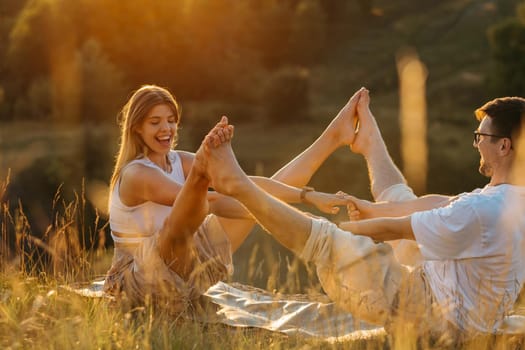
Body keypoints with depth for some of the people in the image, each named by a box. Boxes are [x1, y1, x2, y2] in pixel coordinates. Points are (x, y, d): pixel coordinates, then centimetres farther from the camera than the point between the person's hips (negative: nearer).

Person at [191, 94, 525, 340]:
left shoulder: (484, 210, -29)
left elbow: (390, 230, -18)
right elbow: (442, 204, 10)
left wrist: (339, 230, -3)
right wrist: (372, 207, 16)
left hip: (439, 316, -8)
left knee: (325, 239, -13)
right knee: (403, 203, 24)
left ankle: (236, 183, -5)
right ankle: (371, 143, 49)